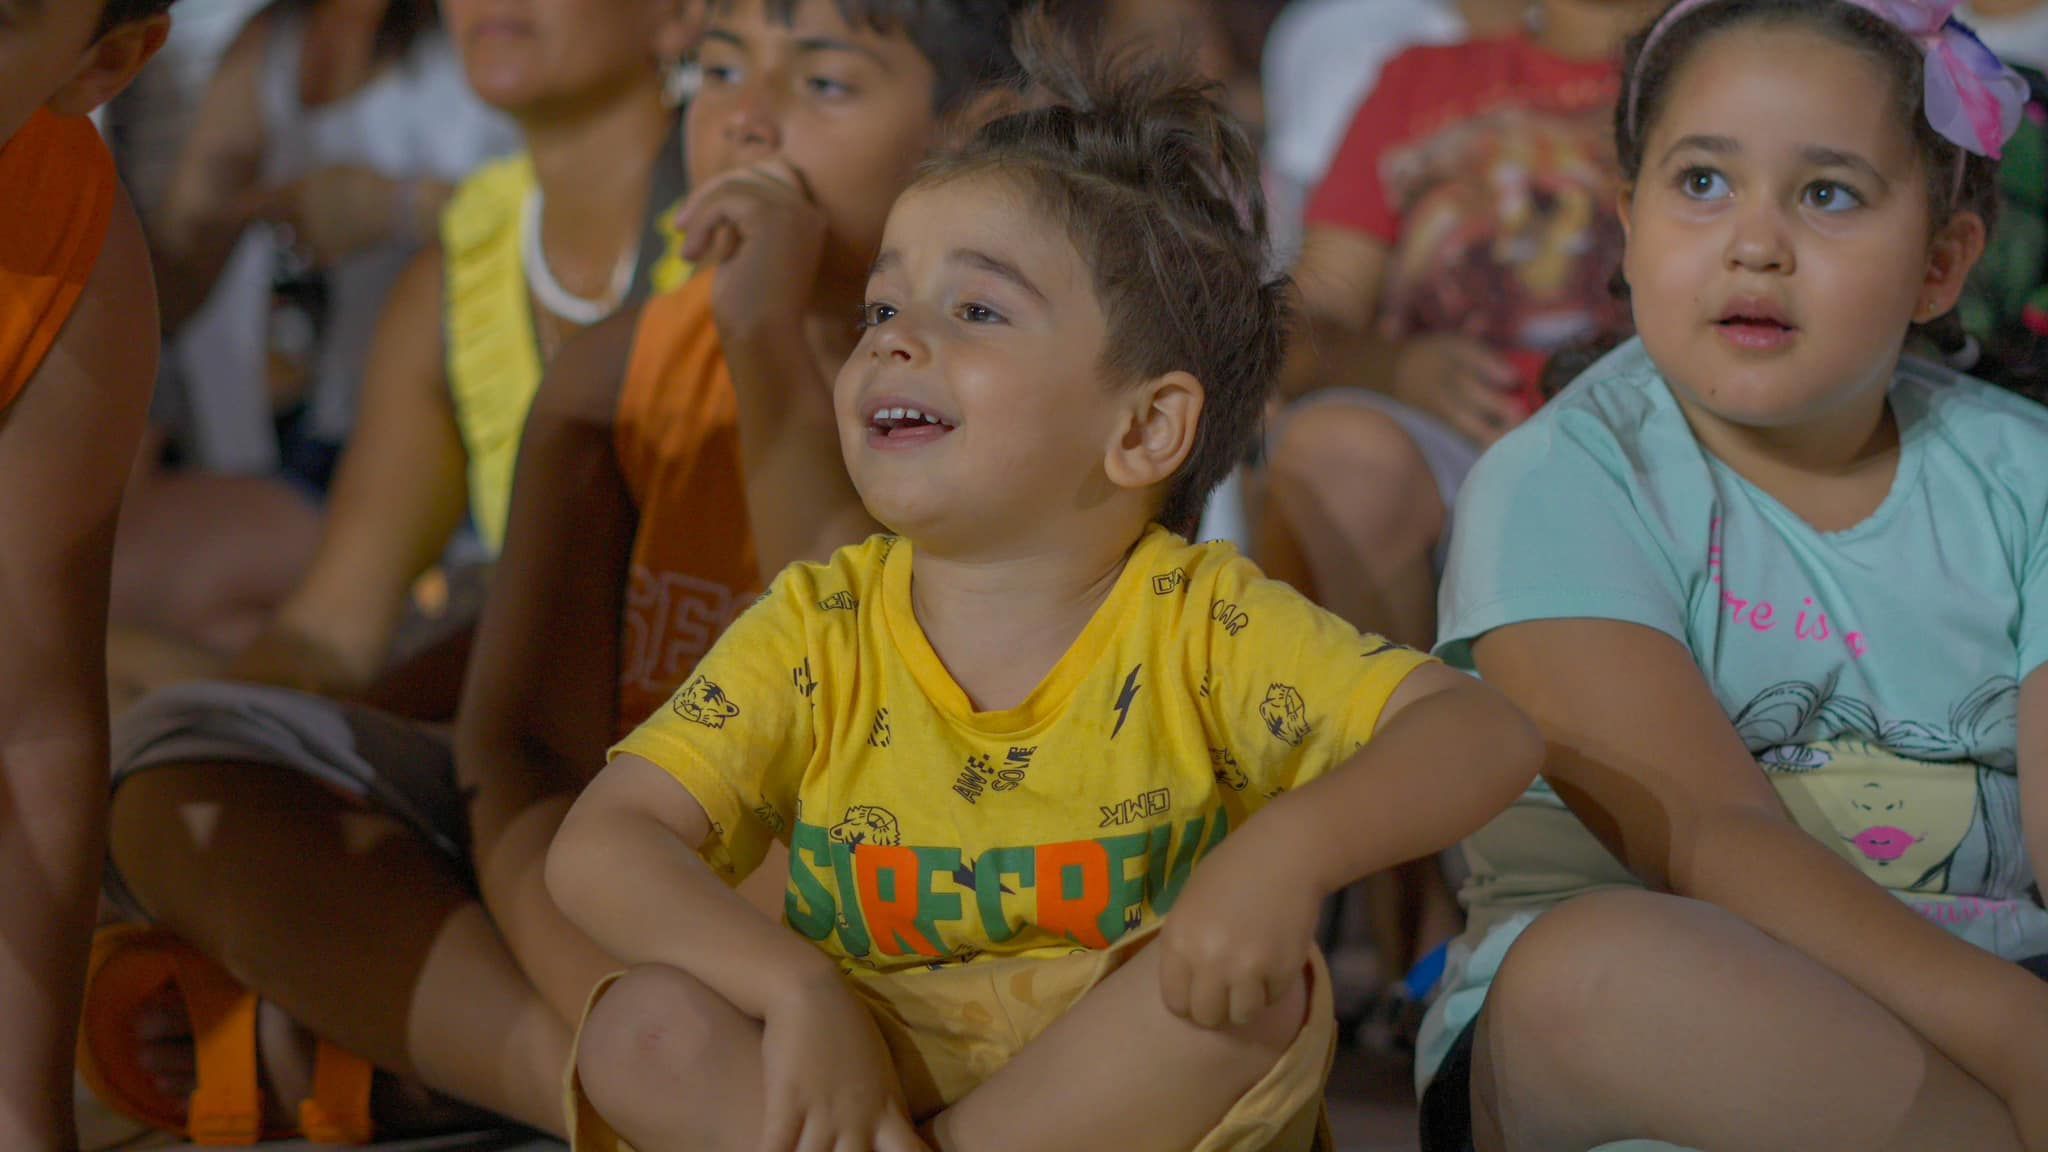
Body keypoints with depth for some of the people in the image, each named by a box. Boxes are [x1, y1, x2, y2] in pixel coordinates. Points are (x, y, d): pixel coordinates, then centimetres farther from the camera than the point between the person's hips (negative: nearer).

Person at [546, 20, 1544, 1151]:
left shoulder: (1199, 625, -8)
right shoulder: (819, 633, -4)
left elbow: (1482, 731, -17)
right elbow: (600, 845, -11)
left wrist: (1287, 850, -36)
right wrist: (797, 993, -28)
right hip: (863, 1058, 1)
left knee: (1266, 988, -30)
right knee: (647, 1030, -24)